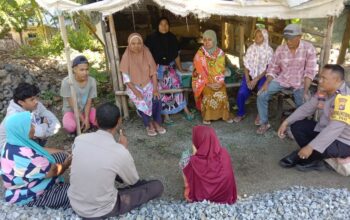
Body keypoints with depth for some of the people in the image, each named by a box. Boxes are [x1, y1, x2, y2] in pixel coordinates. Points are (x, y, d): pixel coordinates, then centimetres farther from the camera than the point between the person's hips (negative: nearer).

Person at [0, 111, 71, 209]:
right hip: (28, 196, -10)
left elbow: (41, 150, 7)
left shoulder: (14, 143, -7)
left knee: (62, 156, 7)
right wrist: (67, 163, -6)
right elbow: (53, 171, -26)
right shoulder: (25, 156, -37)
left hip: (28, 180, 10)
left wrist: (66, 154, 2)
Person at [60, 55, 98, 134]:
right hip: (71, 111, -2)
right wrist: (83, 120, -21)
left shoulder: (92, 81, -13)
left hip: (86, 110, 3)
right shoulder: (67, 82, -21)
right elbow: (72, 105, -18)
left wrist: (86, 119, -23)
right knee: (70, 126, -35)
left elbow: (89, 103, -11)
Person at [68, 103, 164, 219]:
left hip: (75, 205, 6)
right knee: (157, 186, 4)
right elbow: (133, 181, -4)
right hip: (101, 212, -5)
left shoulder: (79, 139, -11)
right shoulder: (120, 152, -25)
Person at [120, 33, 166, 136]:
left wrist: (155, 89, -16)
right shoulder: (126, 56, -10)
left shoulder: (147, 53, -4)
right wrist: (135, 91, -22)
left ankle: (156, 122, -2)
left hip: (148, 84, 2)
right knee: (141, 103, -28)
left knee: (156, 100, -25)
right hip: (134, 86, -1)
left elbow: (153, 73, -4)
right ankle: (149, 124, -3)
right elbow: (126, 78, -11)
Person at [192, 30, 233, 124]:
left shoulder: (220, 52, 2)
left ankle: (225, 115, 2)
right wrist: (208, 82, -14)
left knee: (222, 94, -17)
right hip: (205, 81, -2)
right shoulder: (200, 53, -4)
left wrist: (220, 82, -12)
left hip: (217, 80, 2)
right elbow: (200, 70, -7)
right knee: (209, 94, -23)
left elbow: (221, 69, 2)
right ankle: (206, 116, -6)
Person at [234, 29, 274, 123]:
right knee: (241, 93, -21)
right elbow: (246, 65, 3)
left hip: (262, 76, -2)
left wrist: (256, 80, -17)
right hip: (250, 75, 2)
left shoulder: (269, 50, -4)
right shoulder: (250, 48, 5)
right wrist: (247, 80, -10)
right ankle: (241, 113, 4)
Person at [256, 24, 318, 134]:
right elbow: (273, 68, 1)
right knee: (262, 95, -16)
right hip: (281, 80, 2)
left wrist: (305, 91, -24)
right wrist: (266, 83, -15)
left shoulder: (308, 48, -12)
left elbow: (310, 71, -15)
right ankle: (264, 123, 2)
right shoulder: (280, 49, -5)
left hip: (300, 82, -2)